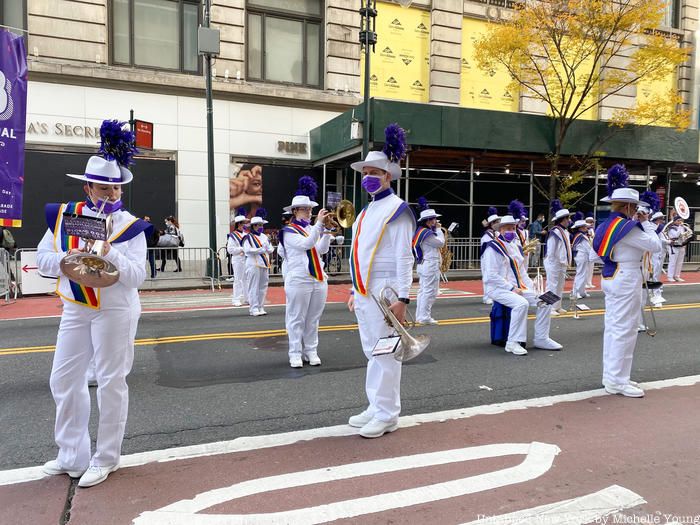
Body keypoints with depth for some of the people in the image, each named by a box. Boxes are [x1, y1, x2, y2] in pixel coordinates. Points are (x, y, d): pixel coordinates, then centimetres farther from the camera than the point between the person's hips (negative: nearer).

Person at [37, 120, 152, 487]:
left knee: (111, 382, 3)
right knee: (64, 379, 12)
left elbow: (137, 277, -17)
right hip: (75, 308, 6)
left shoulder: (130, 226, -11)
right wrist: (69, 257, -17)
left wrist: (109, 252, -29)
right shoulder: (64, 216, 2)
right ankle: (72, 456, 29)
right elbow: (42, 260, 2)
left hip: (115, 311, -5)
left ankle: (105, 460, 19)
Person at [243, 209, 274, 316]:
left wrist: (268, 249, -7)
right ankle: (254, 309, -2)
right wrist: (260, 250, -16)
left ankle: (261, 308, 17)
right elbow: (247, 250, -16)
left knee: (263, 287, 9)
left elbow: (270, 249, 16)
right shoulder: (248, 237, -4)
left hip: (264, 265, 7)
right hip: (253, 266, -7)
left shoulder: (264, 237, 16)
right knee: (253, 287, -6)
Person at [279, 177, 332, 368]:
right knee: (297, 319, 0)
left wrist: (327, 230, -8)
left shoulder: (312, 229, 16)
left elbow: (322, 249, 4)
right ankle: (295, 354, 7)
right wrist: (319, 224, -22)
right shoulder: (289, 231, -3)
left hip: (319, 279, 6)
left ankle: (311, 351, 18)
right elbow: (306, 244, -18)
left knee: (313, 319, 10)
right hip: (299, 281, -6)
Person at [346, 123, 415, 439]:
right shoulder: (366, 212, 17)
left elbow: (404, 258, -14)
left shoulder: (397, 210, -8)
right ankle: (376, 408, 25)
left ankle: (387, 416, 8)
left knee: (385, 354, -2)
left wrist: (403, 298, -19)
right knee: (372, 353, 14)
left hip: (383, 291, -9)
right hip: (364, 291, 9)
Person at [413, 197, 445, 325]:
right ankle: (425, 317, -5)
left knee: (422, 290, 13)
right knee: (430, 292, -7)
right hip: (430, 265, -11)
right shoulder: (427, 233, -17)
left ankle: (419, 316, 18)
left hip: (422, 265, 11)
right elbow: (440, 243, -13)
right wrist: (438, 229, -2)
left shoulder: (419, 231, 14)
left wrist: (436, 229, 13)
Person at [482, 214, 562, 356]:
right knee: (521, 303, -34)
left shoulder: (516, 247, 18)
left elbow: (522, 272, 22)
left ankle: (541, 339, 4)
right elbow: (492, 276, -16)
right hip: (498, 288, -8)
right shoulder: (493, 248, -8)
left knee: (544, 302, -7)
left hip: (519, 287, 8)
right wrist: (511, 288, -20)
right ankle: (513, 343, -25)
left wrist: (530, 285, 4)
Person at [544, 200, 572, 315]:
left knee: (560, 287, 15)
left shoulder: (565, 232, 11)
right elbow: (550, 251, -19)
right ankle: (550, 308, 3)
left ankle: (557, 307, 24)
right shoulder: (554, 232, -18)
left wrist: (566, 262, 14)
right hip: (554, 265, -10)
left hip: (562, 265, 10)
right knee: (552, 286, -3)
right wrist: (553, 264, -17)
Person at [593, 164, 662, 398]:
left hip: (611, 279, 10)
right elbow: (656, 246, -12)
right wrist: (645, 222, -2)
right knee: (624, 330, -4)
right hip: (626, 281, -10)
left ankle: (610, 375, 21)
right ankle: (618, 381, 3)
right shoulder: (626, 226, -18)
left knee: (612, 327, 13)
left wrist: (637, 223, 12)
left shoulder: (608, 225, 11)